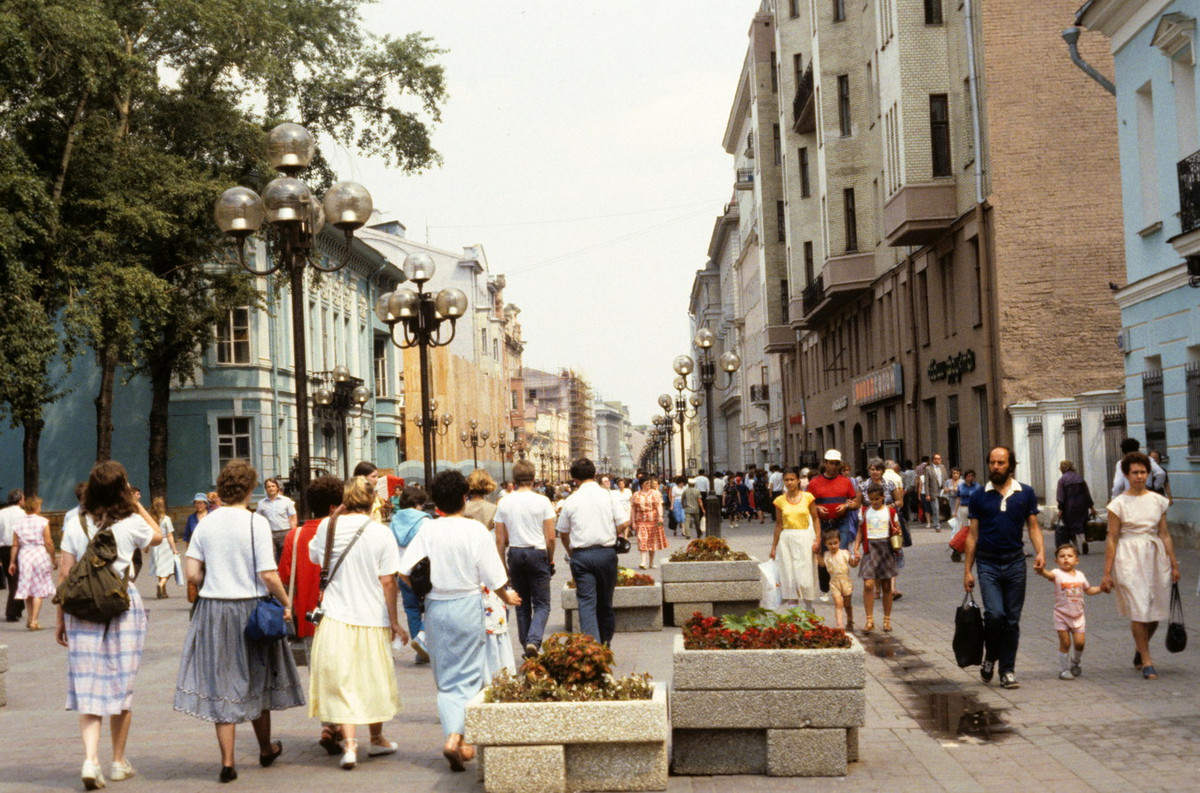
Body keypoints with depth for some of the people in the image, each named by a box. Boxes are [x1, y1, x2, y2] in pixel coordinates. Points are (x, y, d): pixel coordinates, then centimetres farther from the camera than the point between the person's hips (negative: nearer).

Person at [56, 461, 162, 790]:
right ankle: (119, 762, 21)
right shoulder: (132, 523, -4)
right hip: (123, 607, -1)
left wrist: (61, 618, 8)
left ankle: (91, 759, -11)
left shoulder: (75, 526, 0)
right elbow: (157, 537, 18)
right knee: (121, 685, 10)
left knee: (87, 685, 4)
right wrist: (138, 506, 21)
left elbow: (64, 574, 1)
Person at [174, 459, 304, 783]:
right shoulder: (256, 522, -11)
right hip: (250, 608, -2)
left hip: (212, 610, 2)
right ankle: (265, 748, 33)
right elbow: (268, 575, -15)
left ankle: (227, 762, 6)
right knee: (256, 680, 16)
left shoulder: (206, 523, 0)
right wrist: (286, 603, -2)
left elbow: (192, 572, -2)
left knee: (222, 685, 7)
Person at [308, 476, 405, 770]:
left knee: (341, 681, 3)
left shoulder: (328, 526, -4)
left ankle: (349, 744, -9)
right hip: (373, 619, 0)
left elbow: (315, 557, 17)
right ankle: (377, 739, 31)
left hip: (336, 618, 1)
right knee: (374, 679, 15)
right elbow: (388, 582, -9)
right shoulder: (381, 533, -9)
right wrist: (394, 622, -1)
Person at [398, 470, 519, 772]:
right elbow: (493, 577, -7)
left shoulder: (427, 532, -3)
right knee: (469, 677, 6)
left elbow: (404, 571, -6)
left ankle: (455, 739, 2)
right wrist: (506, 597, 13)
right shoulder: (476, 531, -9)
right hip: (467, 605, -2)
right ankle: (455, 738, -9)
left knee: (446, 680, 11)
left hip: (436, 608, 2)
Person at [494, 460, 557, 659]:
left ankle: (526, 646, 15)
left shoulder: (504, 503, 1)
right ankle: (534, 641, -17)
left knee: (522, 604, 14)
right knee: (542, 604, 2)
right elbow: (551, 538, -5)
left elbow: (500, 540, 3)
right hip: (537, 553, -3)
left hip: (514, 554, 3)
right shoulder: (542, 501, -6)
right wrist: (550, 561, 9)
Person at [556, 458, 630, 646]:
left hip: (581, 555, -1)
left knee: (587, 602, -3)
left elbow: (563, 533, 9)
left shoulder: (571, 500, 1)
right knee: (605, 602, 14)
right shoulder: (608, 496, -1)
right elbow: (624, 524, -3)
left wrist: (571, 553, 25)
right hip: (606, 553, 1)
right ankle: (605, 643, 25)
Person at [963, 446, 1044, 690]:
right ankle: (990, 657, 11)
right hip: (988, 563, -1)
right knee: (994, 614, -15)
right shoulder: (980, 497, 4)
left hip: (1015, 562, 1)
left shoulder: (1025, 494, 5)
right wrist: (967, 570, 3)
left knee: (1012, 620, 4)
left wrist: (1040, 551, -12)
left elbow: (1033, 526, 7)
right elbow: (973, 535, 6)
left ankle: (1007, 670, 15)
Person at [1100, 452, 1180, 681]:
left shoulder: (1158, 501, 7)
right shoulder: (1118, 504, -3)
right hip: (1130, 559, -4)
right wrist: (1107, 573, -4)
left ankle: (1140, 650, 32)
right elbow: (1112, 539, -3)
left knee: (1156, 611, 6)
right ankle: (1146, 661, 7)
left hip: (1156, 558, 4)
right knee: (1139, 611, -6)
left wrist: (1173, 564, 9)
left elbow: (1164, 535, 11)